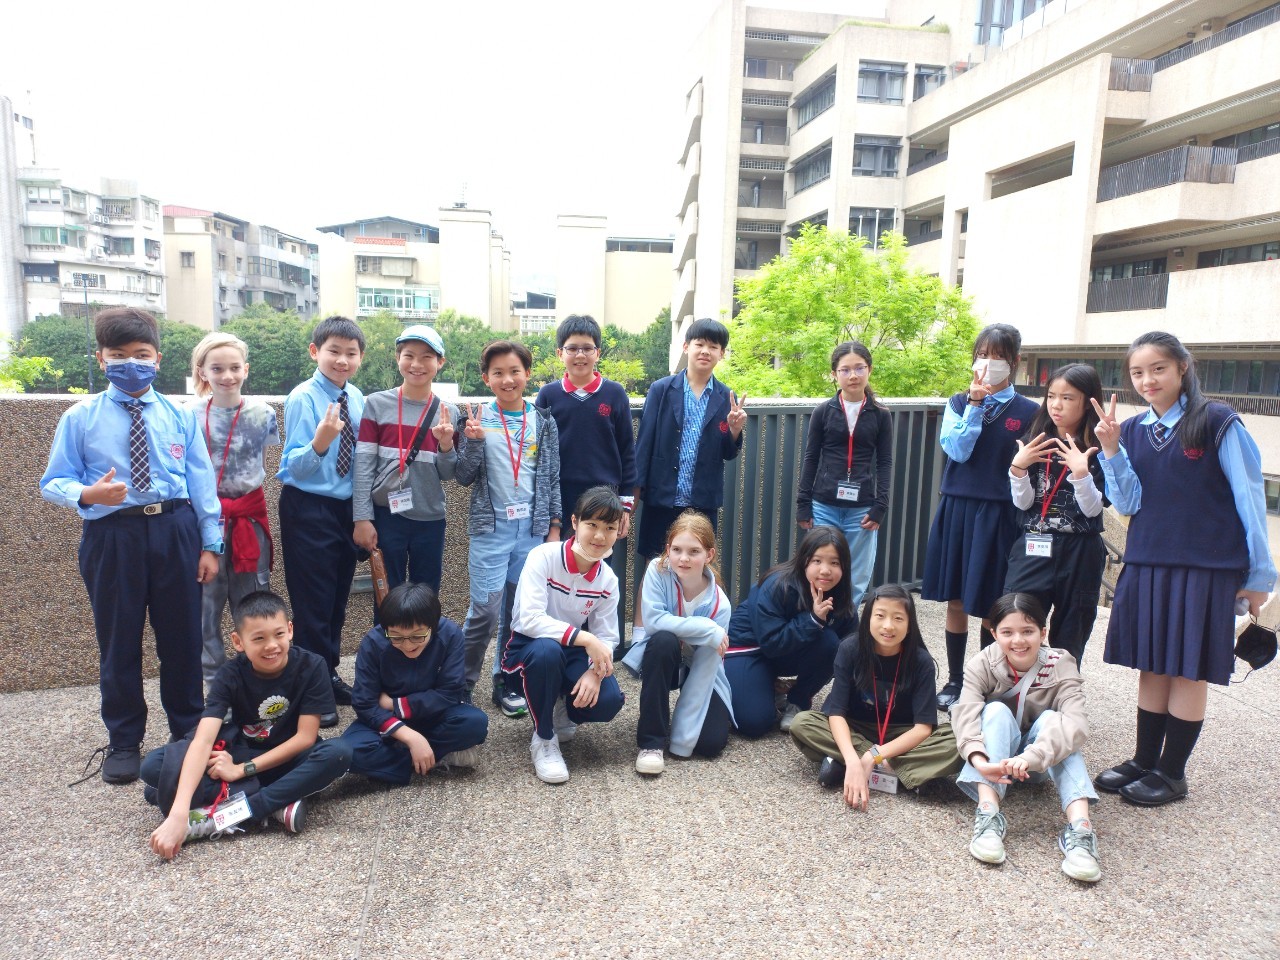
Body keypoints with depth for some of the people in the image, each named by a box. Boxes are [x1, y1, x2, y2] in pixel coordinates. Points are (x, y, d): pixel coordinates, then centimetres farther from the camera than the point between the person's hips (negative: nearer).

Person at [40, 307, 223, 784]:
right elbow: (53, 481, 1)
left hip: (175, 530, 1)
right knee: (119, 640, 9)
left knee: (182, 636, 10)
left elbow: (202, 482, 3)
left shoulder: (179, 416, 3)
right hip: (112, 535, -1)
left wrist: (211, 544, 0)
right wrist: (87, 494, -22)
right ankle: (123, 741, 28)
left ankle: (188, 730, 30)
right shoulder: (80, 418, 0)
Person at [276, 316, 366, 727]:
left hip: (345, 508, 6)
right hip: (308, 510, -6)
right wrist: (320, 441, -35)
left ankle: (329, 677, 33)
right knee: (313, 603, 1)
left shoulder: (357, 398, 3)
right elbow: (293, 466, -17)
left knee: (337, 599, 17)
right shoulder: (303, 398, -14)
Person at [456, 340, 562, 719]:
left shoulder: (543, 422, 5)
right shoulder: (478, 418, -1)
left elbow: (552, 478, 8)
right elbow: (463, 477, -1)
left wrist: (554, 526, 5)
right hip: (491, 527, -2)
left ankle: (506, 684, 23)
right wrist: (473, 441, -17)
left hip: (532, 527, 2)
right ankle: (461, 684, 12)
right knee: (485, 611, -6)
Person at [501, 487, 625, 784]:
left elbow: (606, 638, -5)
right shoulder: (543, 557, -20)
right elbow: (530, 619, -30)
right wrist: (584, 638, -37)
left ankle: (563, 713, 14)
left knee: (608, 700, -25)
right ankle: (544, 740, -14)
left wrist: (595, 671, -27)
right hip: (527, 650, -3)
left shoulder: (608, 580, -5)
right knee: (547, 650, -40)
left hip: (573, 653, 4)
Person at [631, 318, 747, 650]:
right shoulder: (661, 389, -2)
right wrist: (635, 487, -6)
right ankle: (639, 632, 18)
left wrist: (735, 431, -13)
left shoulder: (727, 398, 4)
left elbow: (727, 454, 7)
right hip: (662, 495, -2)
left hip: (703, 500, 2)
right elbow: (645, 441, -2)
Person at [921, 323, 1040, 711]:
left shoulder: (1028, 412, 1)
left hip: (999, 515, -2)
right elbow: (957, 450, -8)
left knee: (990, 607, 2)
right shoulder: (959, 403, 7)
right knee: (956, 601, 9)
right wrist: (975, 404, -13)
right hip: (957, 508, 2)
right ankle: (955, 679, 24)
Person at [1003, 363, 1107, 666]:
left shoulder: (1098, 450, -4)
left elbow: (1093, 509, -8)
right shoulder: (1034, 442, 6)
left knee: (1068, 641, 10)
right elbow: (1022, 503, 4)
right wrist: (1018, 467, -12)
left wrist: (1080, 472, -23)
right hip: (1032, 548, 2)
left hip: (1079, 554, -2)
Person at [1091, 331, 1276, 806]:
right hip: (1146, 566, 4)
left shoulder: (1217, 423, -6)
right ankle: (1144, 761, 26)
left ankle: (1172, 773, 18)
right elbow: (1129, 503, 0)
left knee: (1189, 671, 5)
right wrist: (1110, 450, -13)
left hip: (1205, 568, -4)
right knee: (1151, 666, 12)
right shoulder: (1132, 431, 6)